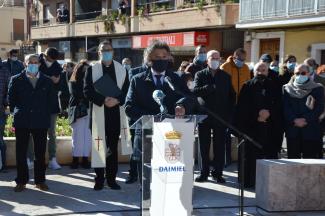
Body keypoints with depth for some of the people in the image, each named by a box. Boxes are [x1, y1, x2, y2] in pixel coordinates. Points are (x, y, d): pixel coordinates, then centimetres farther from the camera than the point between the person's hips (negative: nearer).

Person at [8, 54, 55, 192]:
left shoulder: (47, 82, 8)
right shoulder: (16, 80, 5)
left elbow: (50, 101, 11)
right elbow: (11, 99, 9)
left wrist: (46, 117, 5)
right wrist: (16, 113, 6)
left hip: (41, 122, 1)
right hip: (22, 122, -1)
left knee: (40, 152, 5)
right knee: (21, 152, 3)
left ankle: (40, 180, 15)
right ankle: (21, 181, 13)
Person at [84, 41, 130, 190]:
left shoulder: (122, 69, 8)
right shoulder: (92, 69, 4)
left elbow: (126, 90, 5)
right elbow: (87, 91, -4)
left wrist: (117, 100, -13)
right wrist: (103, 100, -17)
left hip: (116, 113, 1)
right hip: (98, 112, -1)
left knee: (113, 147, 6)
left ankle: (111, 178, 15)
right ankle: (99, 179, 12)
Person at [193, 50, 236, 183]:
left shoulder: (226, 76, 9)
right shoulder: (200, 75, 4)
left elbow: (232, 96, 12)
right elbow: (195, 91, -12)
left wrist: (229, 113, 2)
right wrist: (211, 87, -24)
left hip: (221, 116, 1)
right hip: (204, 116, 0)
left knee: (220, 146, 3)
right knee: (204, 146, 5)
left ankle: (217, 172, 12)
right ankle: (204, 172, 15)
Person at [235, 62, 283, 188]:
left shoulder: (274, 87, 10)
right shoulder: (247, 86, 7)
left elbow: (279, 105, 4)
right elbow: (242, 107, -1)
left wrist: (269, 113, -14)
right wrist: (257, 115, -12)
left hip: (269, 128, 1)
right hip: (250, 126, -1)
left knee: (269, 153, -2)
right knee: (250, 154, -2)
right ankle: (248, 180, 6)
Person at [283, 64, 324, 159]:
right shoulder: (287, 89, 9)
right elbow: (285, 108, 0)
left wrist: (305, 120, -14)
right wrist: (295, 120, -14)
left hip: (311, 131, -1)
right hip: (292, 131, 2)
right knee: (293, 158, 5)